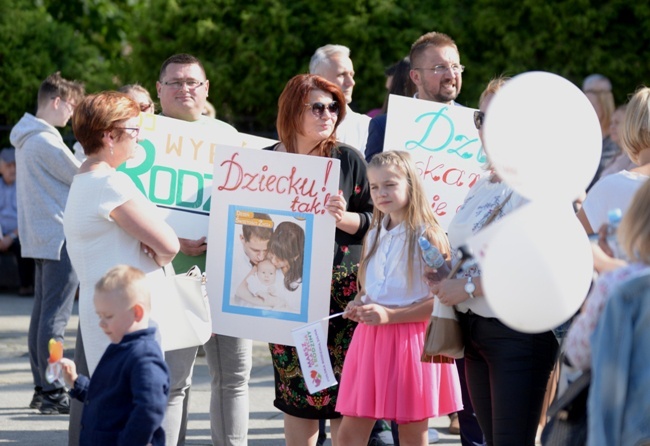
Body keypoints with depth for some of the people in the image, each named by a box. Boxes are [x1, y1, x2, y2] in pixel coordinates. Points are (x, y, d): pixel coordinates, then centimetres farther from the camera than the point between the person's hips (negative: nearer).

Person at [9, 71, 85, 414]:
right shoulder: (46, 142, -17)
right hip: (59, 238, -10)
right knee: (55, 316, -8)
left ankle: (42, 388, 16)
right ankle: (53, 392, -7)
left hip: (39, 238, 10)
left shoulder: (28, 139, 15)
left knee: (42, 312, 12)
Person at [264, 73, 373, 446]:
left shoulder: (348, 159, 3)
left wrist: (345, 218, -14)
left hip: (344, 289, -1)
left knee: (346, 394, -4)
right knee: (296, 393, 5)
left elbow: (374, 220, 5)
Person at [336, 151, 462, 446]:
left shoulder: (428, 237, -10)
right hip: (370, 339, 7)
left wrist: (389, 315, -20)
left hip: (411, 338, -6)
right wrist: (357, 305, 2)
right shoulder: (374, 235, 12)